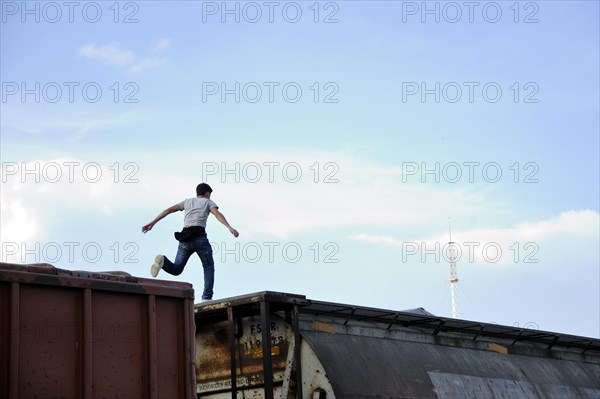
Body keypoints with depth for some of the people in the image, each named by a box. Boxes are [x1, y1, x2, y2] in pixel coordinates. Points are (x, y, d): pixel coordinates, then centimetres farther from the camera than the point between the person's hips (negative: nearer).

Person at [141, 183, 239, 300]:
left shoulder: (187, 201, 28)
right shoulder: (208, 202, 16)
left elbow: (168, 210, 18)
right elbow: (218, 214, -4)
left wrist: (152, 223, 16)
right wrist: (230, 228, -18)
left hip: (185, 239, 3)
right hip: (199, 237, -3)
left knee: (176, 270, 7)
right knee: (208, 267, 13)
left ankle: (162, 261, -27)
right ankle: (207, 297, -5)